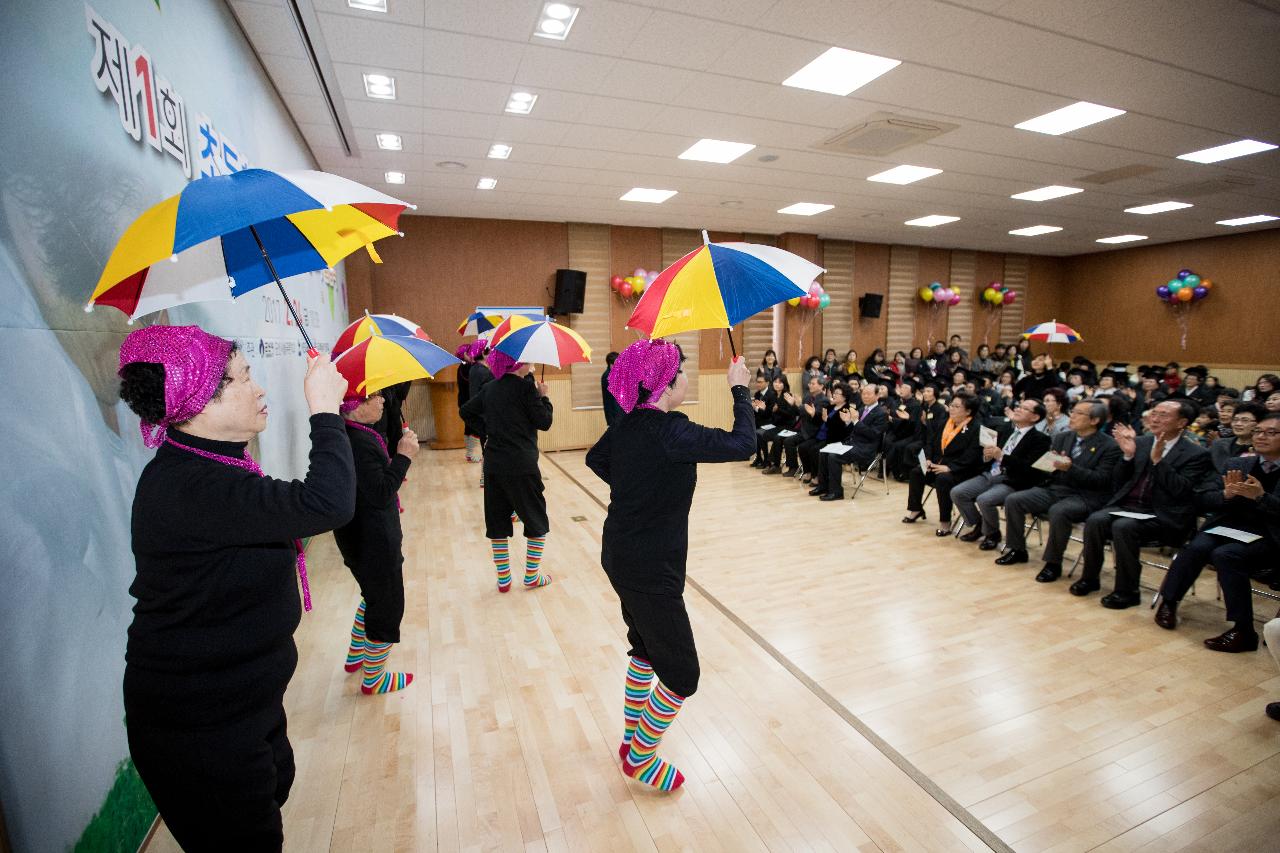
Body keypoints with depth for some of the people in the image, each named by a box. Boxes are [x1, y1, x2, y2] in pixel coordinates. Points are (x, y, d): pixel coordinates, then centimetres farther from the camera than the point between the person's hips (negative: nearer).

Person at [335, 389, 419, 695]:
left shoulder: (353, 435, 4)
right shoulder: (359, 443, -28)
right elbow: (381, 494, -27)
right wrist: (404, 456, -22)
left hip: (362, 537, 10)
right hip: (372, 541, -10)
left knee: (374, 594, 30)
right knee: (387, 604, 9)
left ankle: (356, 655, 48)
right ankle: (373, 679, 28)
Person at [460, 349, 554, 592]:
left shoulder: (490, 388, 9)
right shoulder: (525, 387, -11)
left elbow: (467, 411, 17)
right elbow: (544, 422, -10)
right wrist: (543, 396, 3)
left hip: (493, 465, 6)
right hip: (522, 465, -6)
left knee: (497, 522, 13)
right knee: (536, 520, 11)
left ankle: (503, 579, 22)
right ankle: (532, 576, 18)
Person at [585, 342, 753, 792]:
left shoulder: (627, 425, 1)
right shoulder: (671, 432, -26)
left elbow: (595, 459, 18)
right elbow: (742, 443, -25)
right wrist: (739, 388, -11)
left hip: (620, 556, 10)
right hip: (651, 570, -9)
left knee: (646, 650, 27)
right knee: (681, 675, 8)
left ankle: (631, 740, 45)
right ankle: (640, 760, 28)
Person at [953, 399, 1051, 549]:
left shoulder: (1040, 439, -5)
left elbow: (1029, 468, -17)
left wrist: (1001, 456, -24)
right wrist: (987, 455, -4)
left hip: (1012, 482, -7)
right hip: (990, 475, 7)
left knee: (984, 500, -31)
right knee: (957, 493, -10)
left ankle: (992, 534, -2)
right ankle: (978, 525, 12)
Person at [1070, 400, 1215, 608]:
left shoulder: (1196, 454, -2)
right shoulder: (1140, 442, 11)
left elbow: (1180, 490, -15)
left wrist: (1158, 459, -22)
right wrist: (1128, 455, -6)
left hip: (1161, 515, -4)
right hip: (1127, 505, 5)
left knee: (1122, 527, -31)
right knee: (1095, 520, -24)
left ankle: (1127, 591, -16)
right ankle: (1089, 578, -7)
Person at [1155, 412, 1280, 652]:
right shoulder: (1237, 465, 13)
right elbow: (1204, 500, 7)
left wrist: (1260, 497, -24)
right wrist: (1226, 494, -13)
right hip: (1227, 527, 3)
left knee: (1225, 554, -31)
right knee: (1197, 547, -28)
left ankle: (1243, 630, -22)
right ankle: (1168, 602, -14)